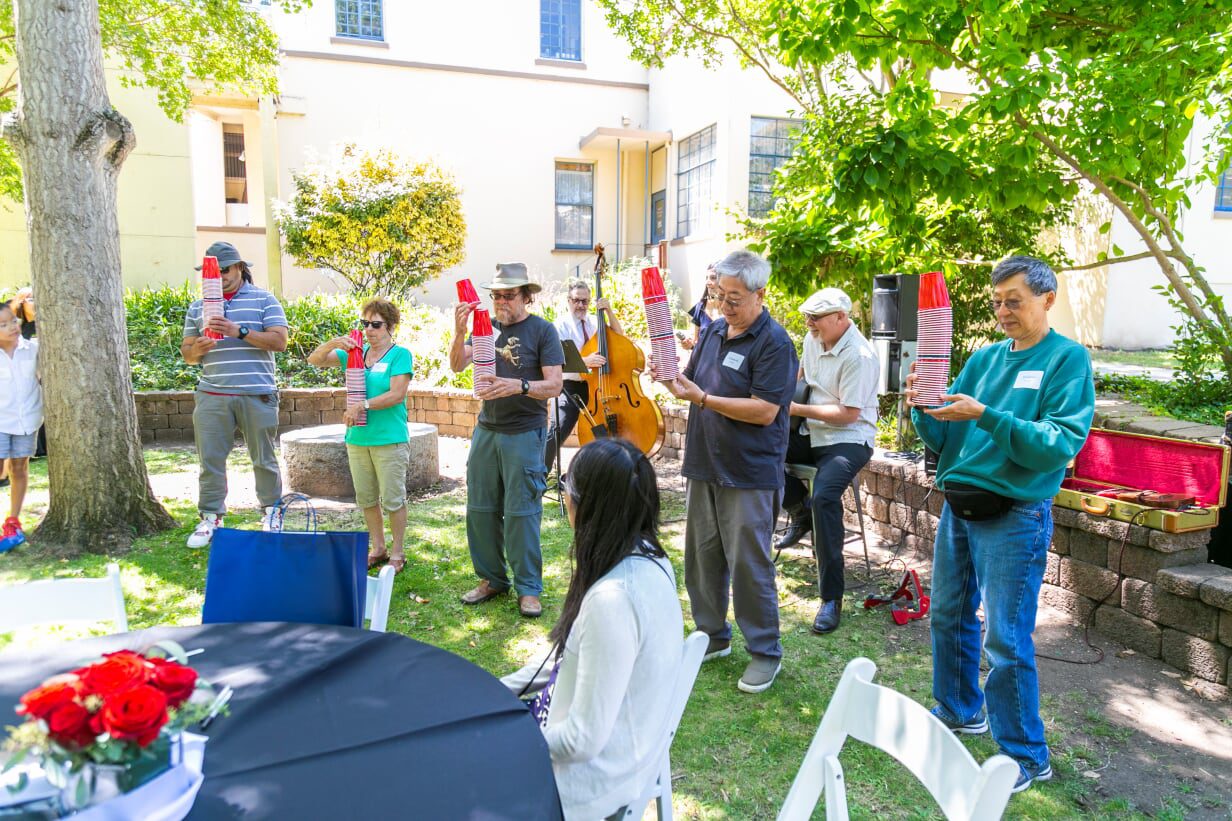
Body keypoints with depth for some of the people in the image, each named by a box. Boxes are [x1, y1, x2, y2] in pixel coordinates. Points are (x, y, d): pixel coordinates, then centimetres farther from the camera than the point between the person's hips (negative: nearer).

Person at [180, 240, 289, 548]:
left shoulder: (264, 300, 4)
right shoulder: (198, 307, 16)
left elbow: (279, 340, -7)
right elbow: (186, 352, 17)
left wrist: (239, 332, -18)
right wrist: (197, 348, -7)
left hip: (257, 394, -3)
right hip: (212, 396, 3)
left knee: (263, 458, 6)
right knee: (210, 459, 3)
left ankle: (271, 511, 20)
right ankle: (210, 517, 14)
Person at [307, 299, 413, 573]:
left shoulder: (400, 354, -7)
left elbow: (397, 394, -16)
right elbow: (314, 361, 7)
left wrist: (362, 406, -18)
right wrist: (333, 343, -11)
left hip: (389, 439, -6)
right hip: (357, 438, 6)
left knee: (393, 499, 2)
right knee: (366, 498, 14)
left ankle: (397, 553, 15)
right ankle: (377, 549, 28)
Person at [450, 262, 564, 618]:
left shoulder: (542, 330, -5)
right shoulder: (487, 326, 8)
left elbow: (554, 386, -12)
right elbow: (457, 365, -1)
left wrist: (518, 385, -28)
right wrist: (459, 333, -18)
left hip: (525, 433, -5)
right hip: (486, 429, 5)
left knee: (521, 512, -1)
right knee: (480, 508, 9)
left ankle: (528, 588, 11)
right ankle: (491, 578, 25)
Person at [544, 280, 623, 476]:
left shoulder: (595, 322, 10)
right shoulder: (561, 325, -4)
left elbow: (618, 336, 3)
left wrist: (609, 312, -10)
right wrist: (585, 361, -32)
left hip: (595, 385, 5)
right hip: (569, 387, -5)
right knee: (557, 431, -16)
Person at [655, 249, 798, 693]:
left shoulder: (774, 342, -13)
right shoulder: (713, 330, 9)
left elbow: (764, 411, -21)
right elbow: (693, 383, 17)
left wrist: (702, 398, -21)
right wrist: (673, 376, -6)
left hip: (749, 473, -7)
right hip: (704, 465, 8)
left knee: (749, 564, 1)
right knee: (701, 556, 16)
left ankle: (765, 652, 19)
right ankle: (712, 636, 34)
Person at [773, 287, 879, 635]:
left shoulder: (859, 356, -19)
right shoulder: (813, 339, 6)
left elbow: (848, 414, -21)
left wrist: (798, 409, -19)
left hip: (848, 439, -8)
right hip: (811, 432, 8)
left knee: (824, 495, -33)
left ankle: (832, 599, -21)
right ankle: (800, 511, 10)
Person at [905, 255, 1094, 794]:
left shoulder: (1068, 359, -7)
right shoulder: (985, 358, 9)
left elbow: (1061, 444, -19)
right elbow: (943, 439, 8)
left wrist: (985, 416, -27)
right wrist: (923, 409, -12)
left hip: (1013, 516, -6)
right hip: (957, 507, 6)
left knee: (1006, 639, -1)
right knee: (949, 617, 17)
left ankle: (1025, 757, 16)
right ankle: (960, 711, 38)